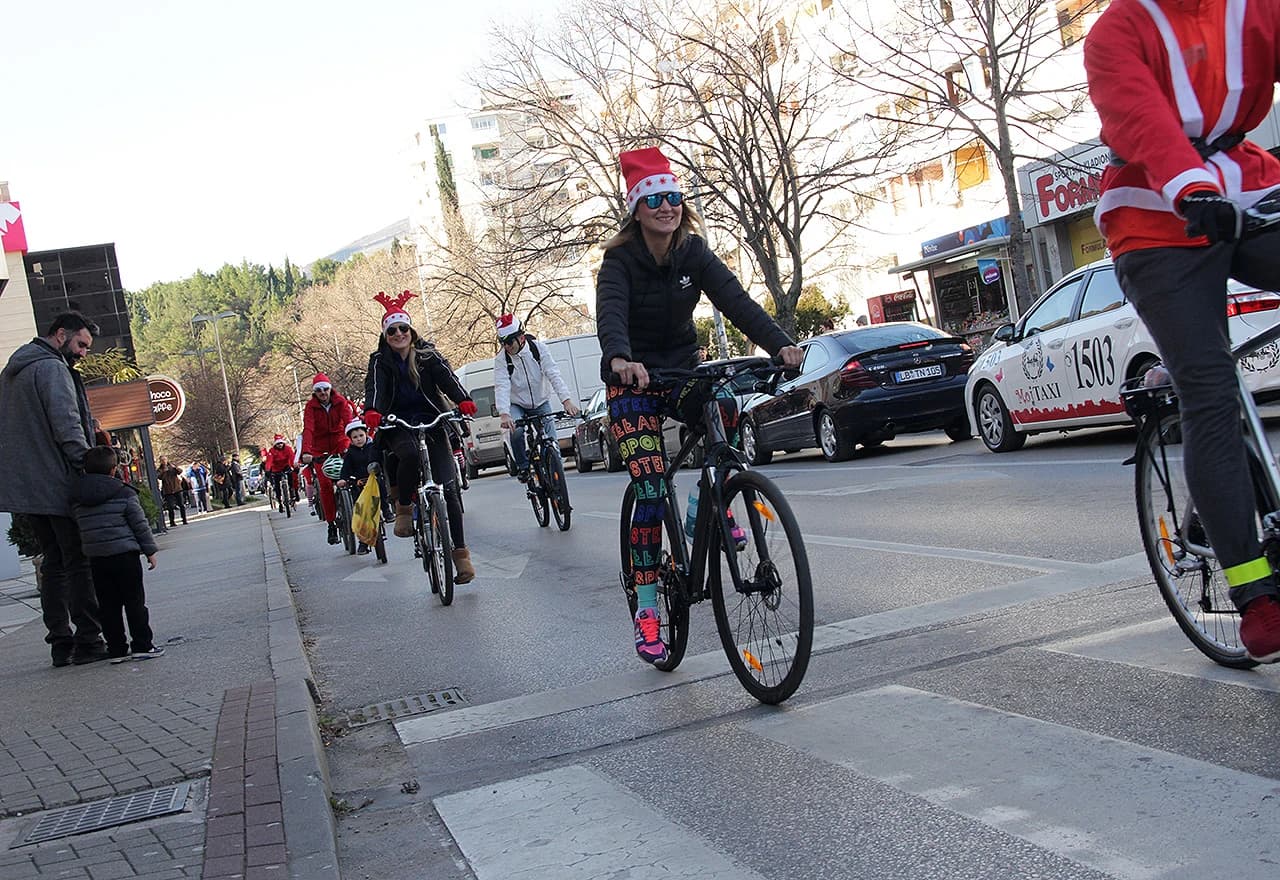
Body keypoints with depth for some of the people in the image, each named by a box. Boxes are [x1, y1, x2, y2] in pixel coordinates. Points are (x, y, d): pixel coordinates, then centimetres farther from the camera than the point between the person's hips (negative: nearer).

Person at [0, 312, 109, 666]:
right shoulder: (52, 368, -11)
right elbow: (67, 427, -20)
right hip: (59, 487, -9)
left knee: (53, 563, 12)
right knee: (79, 563, -4)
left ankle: (61, 643, 12)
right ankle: (87, 640, -4)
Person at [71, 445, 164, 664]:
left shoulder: (77, 499, 6)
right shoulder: (124, 494, -7)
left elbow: (82, 529, 12)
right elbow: (140, 525, -5)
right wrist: (150, 550, 2)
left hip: (96, 558, 4)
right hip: (124, 555, -4)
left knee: (108, 605, 9)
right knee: (134, 601, 3)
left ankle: (116, 649, 12)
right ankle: (142, 646, 4)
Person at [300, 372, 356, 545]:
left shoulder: (340, 401, -11)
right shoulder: (311, 406, -13)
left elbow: (348, 420, -24)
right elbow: (308, 429, -26)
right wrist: (306, 452, -41)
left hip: (339, 441, 1)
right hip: (320, 447, -1)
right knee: (325, 483, -10)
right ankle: (331, 524, -3)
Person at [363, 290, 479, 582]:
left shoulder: (427, 354, 6)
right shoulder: (380, 361, 5)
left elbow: (447, 378, -11)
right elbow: (375, 388, -14)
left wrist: (463, 400, -31)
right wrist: (372, 411, -36)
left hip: (431, 422, 1)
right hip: (398, 426, -1)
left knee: (448, 487, -10)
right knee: (410, 454, -37)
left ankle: (460, 552, -6)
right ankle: (403, 507, -11)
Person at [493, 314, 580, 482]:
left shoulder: (538, 348, -14)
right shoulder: (501, 359, -16)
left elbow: (554, 375, -22)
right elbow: (501, 386, -27)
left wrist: (566, 400, -36)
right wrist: (504, 414, -44)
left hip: (541, 404, 1)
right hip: (516, 406, -1)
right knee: (516, 430, -30)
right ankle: (523, 467, -8)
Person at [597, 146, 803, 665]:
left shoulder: (695, 255, -4)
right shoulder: (620, 261, -14)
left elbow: (735, 300, -18)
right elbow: (610, 315, -32)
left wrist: (780, 344, -36)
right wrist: (620, 359, -56)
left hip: (683, 372, 3)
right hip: (634, 383, -3)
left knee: (726, 408, -31)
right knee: (651, 493, -13)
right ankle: (646, 607, -2)